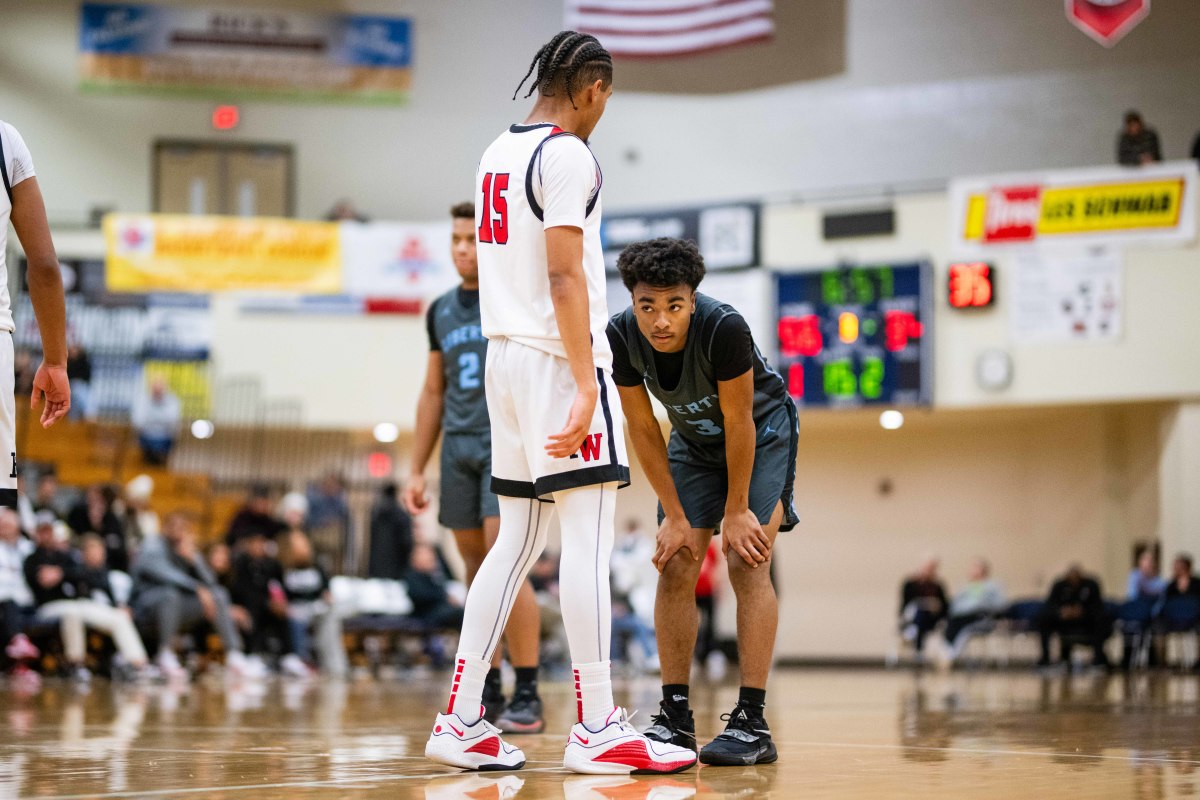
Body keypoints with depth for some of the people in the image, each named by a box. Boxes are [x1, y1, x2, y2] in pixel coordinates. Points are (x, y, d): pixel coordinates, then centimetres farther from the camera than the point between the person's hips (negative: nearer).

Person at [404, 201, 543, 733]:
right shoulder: (441, 311, 13)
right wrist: (416, 470, 15)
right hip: (459, 448, 6)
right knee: (475, 569, 7)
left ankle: (528, 696, -12)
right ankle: (488, 693, 14)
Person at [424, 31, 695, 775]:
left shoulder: (497, 152, 15)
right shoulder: (567, 155, -11)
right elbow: (564, 276, -18)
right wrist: (586, 387, -21)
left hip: (505, 353, 9)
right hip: (559, 358, -9)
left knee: (517, 541, 11)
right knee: (589, 543, -6)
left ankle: (460, 722, 10)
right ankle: (597, 729, -6)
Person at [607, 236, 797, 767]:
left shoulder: (724, 328, -36)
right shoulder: (622, 337, -24)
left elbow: (739, 422, -25)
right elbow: (642, 429, -12)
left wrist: (736, 511, -17)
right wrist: (674, 517, -10)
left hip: (760, 431, -5)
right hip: (694, 439, 5)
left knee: (747, 563, -17)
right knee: (674, 566, -5)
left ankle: (752, 723, -17)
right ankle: (675, 716, 3)